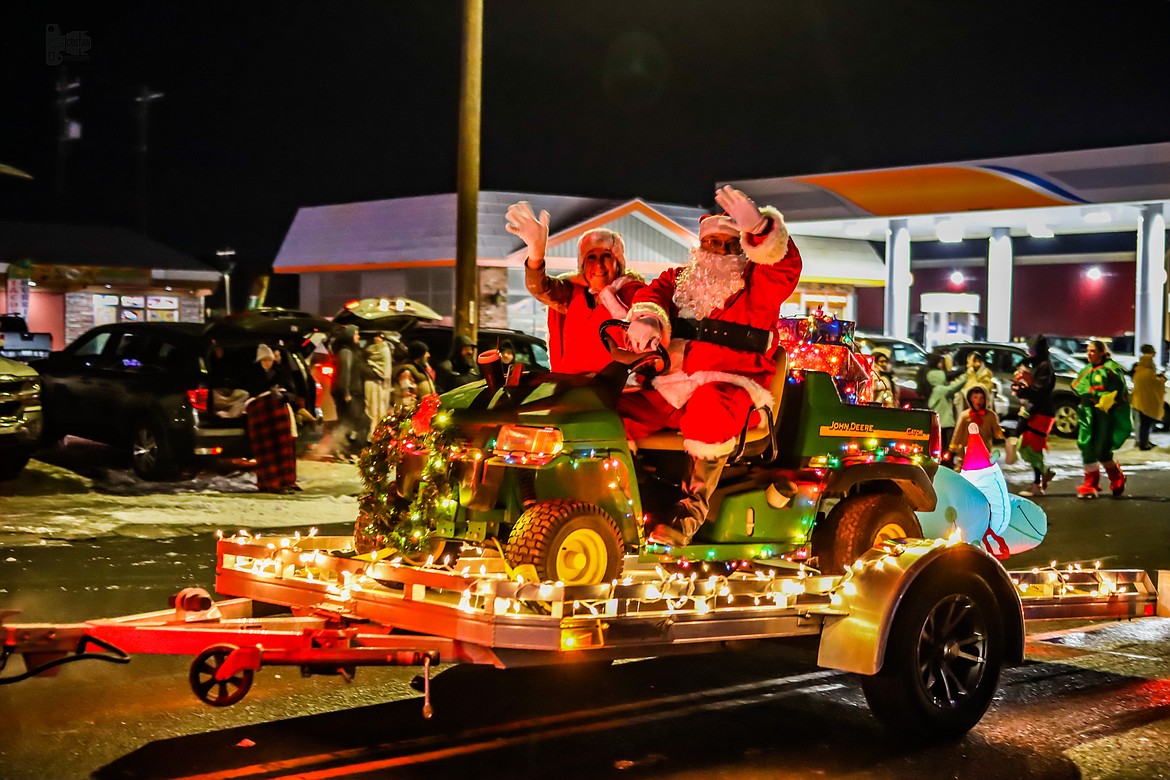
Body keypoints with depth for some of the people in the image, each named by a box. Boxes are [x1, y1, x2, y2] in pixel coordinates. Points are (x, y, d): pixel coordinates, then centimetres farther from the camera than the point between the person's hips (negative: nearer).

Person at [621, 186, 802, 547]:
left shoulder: (755, 282, 10)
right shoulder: (680, 278, 24)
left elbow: (785, 269, -11)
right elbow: (654, 292, 7)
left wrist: (758, 229, -32)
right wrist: (646, 318, -19)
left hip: (730, 385, -4)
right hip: (672, 386, 5)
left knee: (708, 410, -39)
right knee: (618, 411, -18)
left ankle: (692, 505, -28)